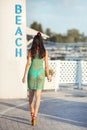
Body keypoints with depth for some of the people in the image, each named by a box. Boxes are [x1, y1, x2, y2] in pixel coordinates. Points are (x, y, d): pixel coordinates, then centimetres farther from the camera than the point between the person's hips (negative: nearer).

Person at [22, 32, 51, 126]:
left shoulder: (31, 51, -5)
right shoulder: (45, 51, -1)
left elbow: (28, 63, -9)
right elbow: (46, 65, 2)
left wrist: (25, 76, -6)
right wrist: (48, 75, 15)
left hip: (32, 73, 0)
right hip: (40, 73, 0)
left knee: (31, 94, 18)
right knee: (38, 96, -2)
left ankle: (32, 113, 27)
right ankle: (34, 116, -14)